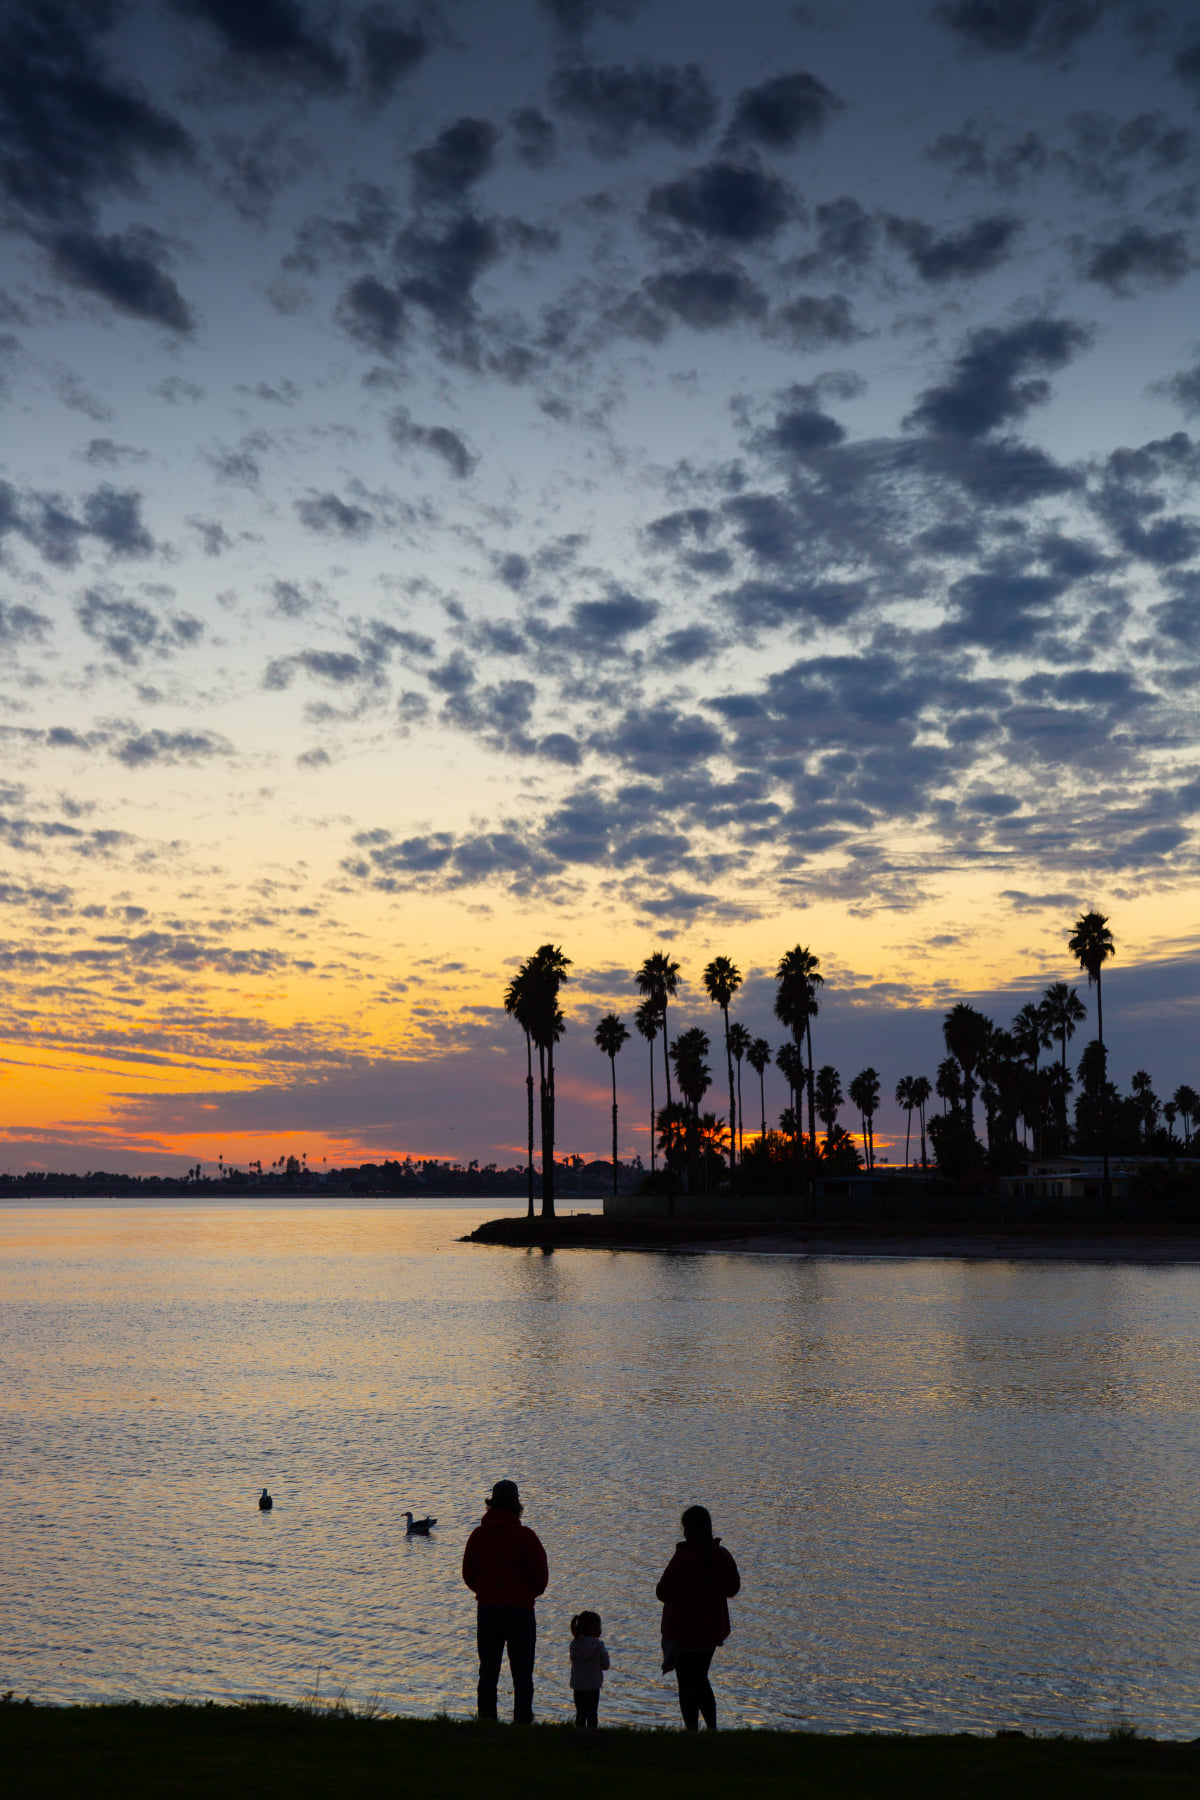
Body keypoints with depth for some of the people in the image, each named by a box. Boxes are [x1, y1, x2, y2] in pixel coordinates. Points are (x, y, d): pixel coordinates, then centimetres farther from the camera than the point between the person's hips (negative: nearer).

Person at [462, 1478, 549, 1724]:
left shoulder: (478, 1535, 2)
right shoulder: (525, 1536, -9)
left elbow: (468, 1574, 8)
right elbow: (541, 1576, -6)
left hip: (487, 1610, 3)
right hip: (520, 1610, -3)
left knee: (488, 1671, 10)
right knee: (522, 1672, 4)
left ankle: (486, 1718, 8)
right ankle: (522, 1719, 0)